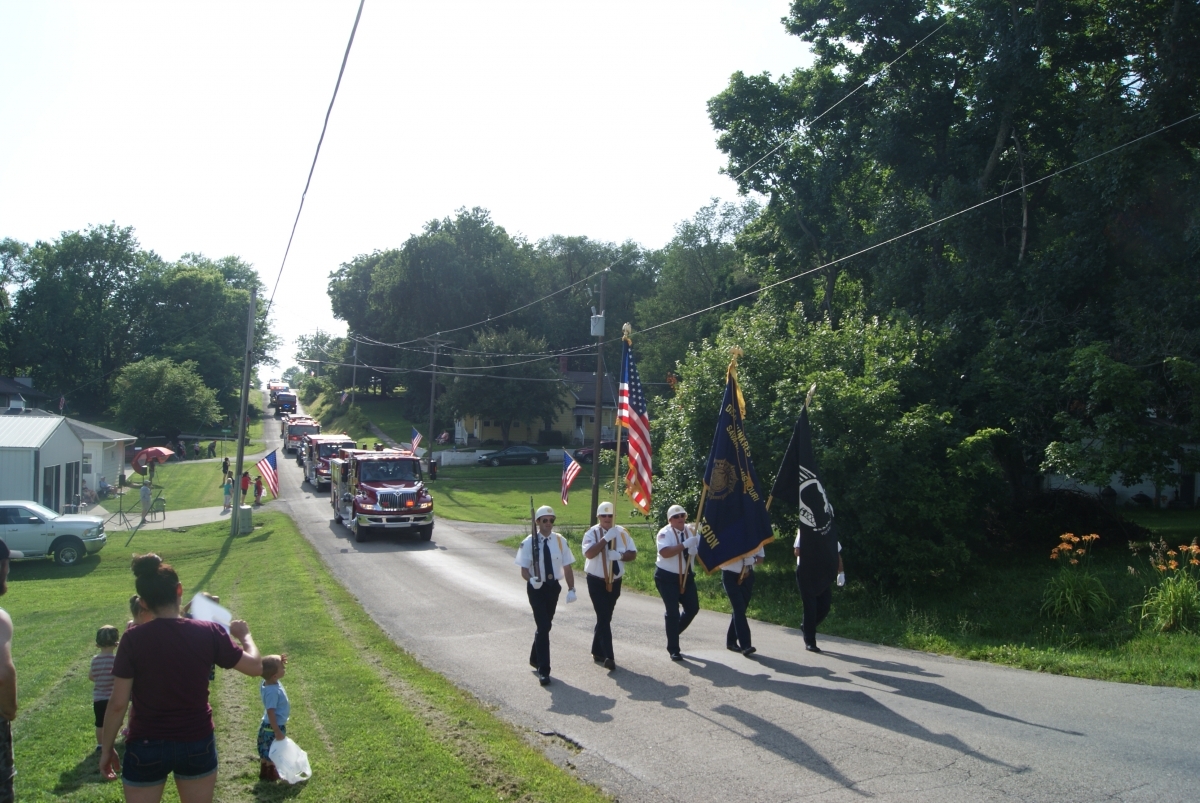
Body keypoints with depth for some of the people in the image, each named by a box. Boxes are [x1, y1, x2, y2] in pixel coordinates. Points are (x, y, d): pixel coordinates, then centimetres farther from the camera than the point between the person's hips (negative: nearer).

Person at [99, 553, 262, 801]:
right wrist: (244, 635, 17)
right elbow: (255, 667, -2)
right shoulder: (209, 633, -11)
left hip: (146, 747, -1)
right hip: (197, 745, 1)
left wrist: (106, 748, 4)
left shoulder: (133, 639, -13)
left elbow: (117, 704, -10)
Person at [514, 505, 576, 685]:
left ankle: (535, 658, 41)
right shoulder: (529, 542, -9)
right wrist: (531, 579, -29)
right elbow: (524, 569, -9)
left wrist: (571, 589, -6)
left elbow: (567, 567, 2)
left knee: (545, 625, 18)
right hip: (536, 588, -4)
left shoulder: (560, 541, -2)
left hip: (553, 586, 4)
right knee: (544, 626, -11)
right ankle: (543, 670, -6)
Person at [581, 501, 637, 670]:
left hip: (615, 582, 4)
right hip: (597, 582, -4)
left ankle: (597, 651, 28)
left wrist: (620, 556, -20)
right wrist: (606, 538, -29)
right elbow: (589, 553, -26)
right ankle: (608, 656, -13)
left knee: (605, 618, 15)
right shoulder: (592, 533, -10)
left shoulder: (622, 532, 1)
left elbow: (633, 553, 0)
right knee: (604, 618, -11)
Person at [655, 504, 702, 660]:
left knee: (693, 608, 9)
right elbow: (665, 552, -32)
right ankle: (673, 649, 3)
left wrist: (696, 549, -15)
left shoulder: (691, 531, 3)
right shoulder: (665, 533, -16)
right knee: (673, 612, -6)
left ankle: (673, 632, 33)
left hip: (686, 576, 6)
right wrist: (685, 544, -34)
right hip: (667, 577, -6)